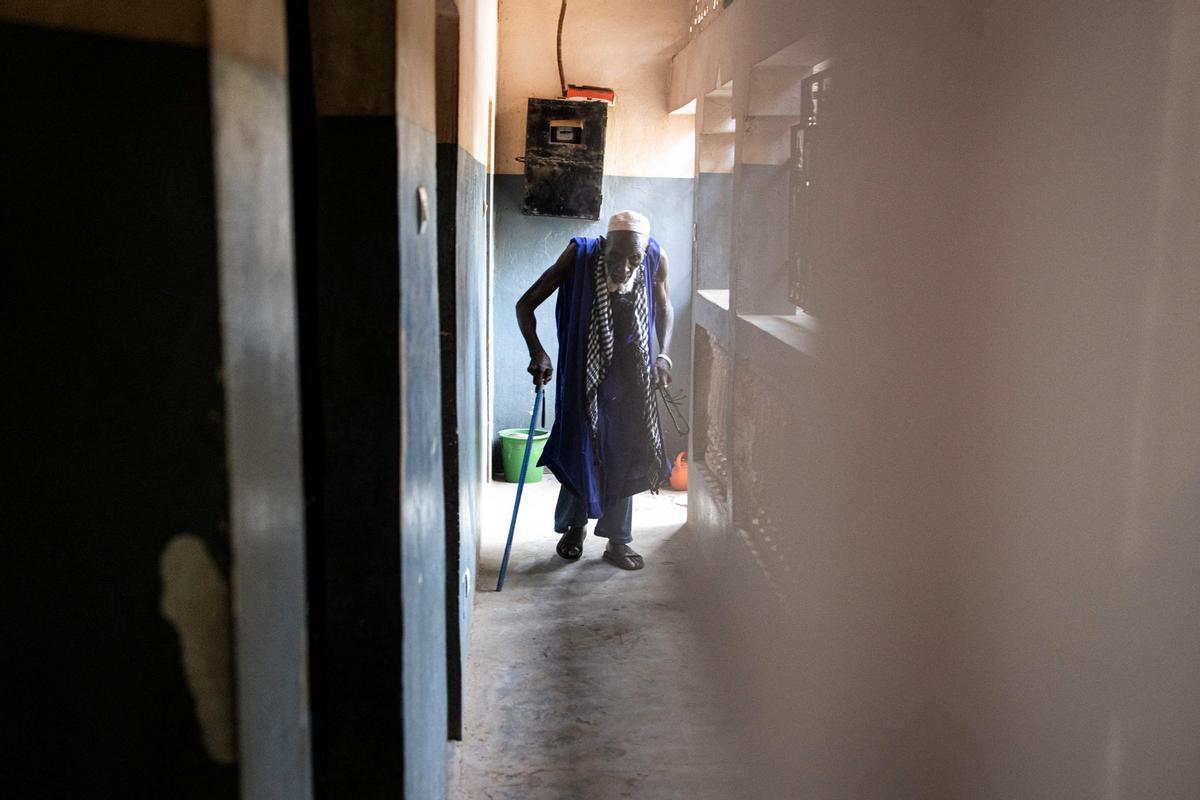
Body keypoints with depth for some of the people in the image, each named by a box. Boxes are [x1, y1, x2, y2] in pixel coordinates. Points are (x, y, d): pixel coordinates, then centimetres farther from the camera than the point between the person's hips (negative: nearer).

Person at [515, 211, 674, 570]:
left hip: (632, 372, 2)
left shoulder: (656, 260, -16)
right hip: (585, 367, -2)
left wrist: (663, 355, -10)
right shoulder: (580, 255, -24)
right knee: (581, 446, 3)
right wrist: (537, 352, -35)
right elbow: (526, 305, -20)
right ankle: (574, 525, 27)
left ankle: (617, 540, 17)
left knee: (624, 452, 4)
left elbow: (664, 308, 4)